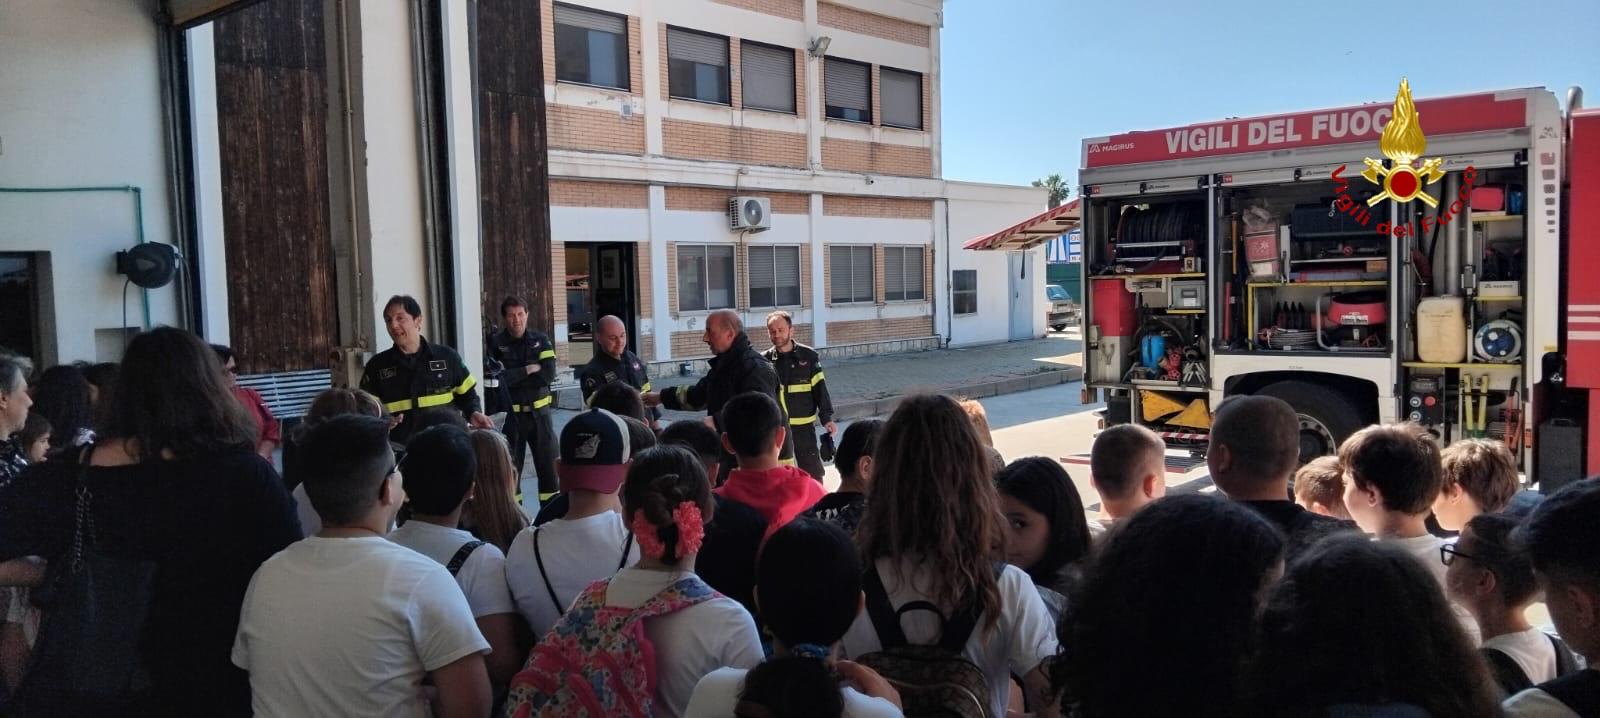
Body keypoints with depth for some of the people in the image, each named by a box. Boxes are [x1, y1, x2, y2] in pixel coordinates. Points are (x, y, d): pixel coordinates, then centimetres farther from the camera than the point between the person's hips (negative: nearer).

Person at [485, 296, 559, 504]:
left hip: (539, 412, 2)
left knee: (549, 465, 5)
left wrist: (513, 377, -13)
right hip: (510, 415, -2)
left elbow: (549, 374, -10)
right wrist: (528, 370, -13)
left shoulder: (541, 340, 2)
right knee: (510, 468, 6)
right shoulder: (496, 343, -4)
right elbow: (496, 378, -16)